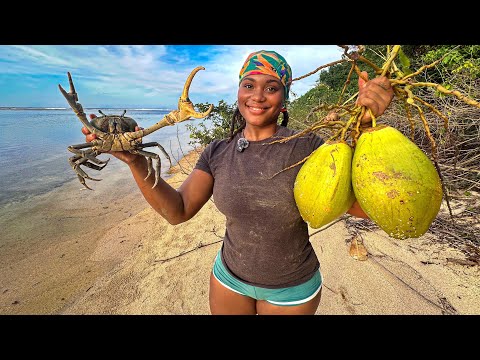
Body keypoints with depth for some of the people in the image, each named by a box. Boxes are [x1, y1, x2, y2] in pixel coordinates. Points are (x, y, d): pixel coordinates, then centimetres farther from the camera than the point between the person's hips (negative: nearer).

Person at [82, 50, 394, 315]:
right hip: (229, 277, 3)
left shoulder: (306, 147, -16)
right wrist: (136, 161, -27)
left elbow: (363, 207, -21)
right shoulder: (218, 152, -8)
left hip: (292, 288, -2)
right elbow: (178, 211, -14)